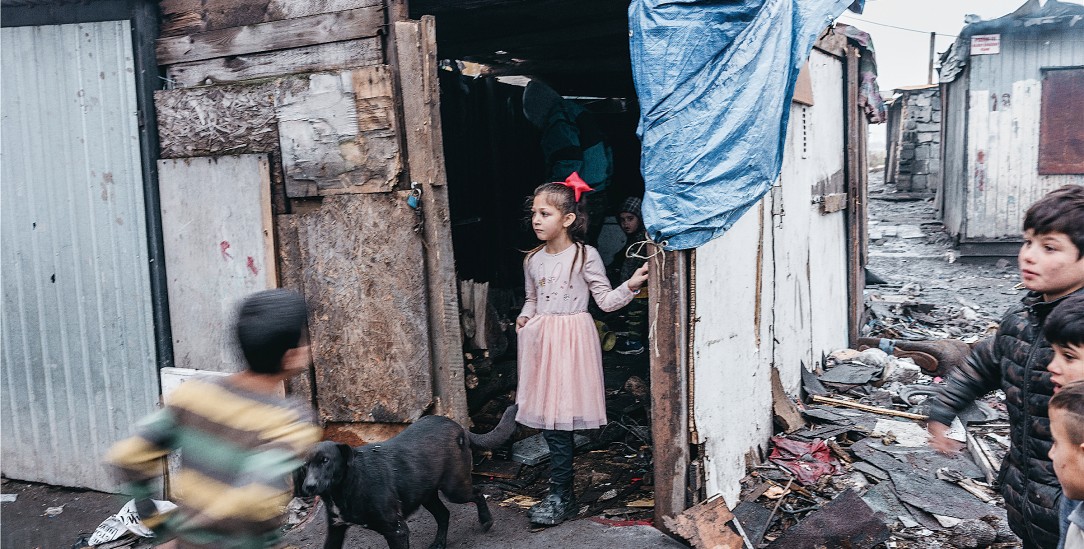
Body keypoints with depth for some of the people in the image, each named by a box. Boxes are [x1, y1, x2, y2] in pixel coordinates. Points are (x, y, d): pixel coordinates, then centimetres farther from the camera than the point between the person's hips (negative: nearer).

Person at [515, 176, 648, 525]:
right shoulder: (533, 260, 9)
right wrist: (525, 317, 2)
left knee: (558, 417, -7)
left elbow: (606, 300, -3)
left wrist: (630, 286, -19)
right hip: (542, 340, 5)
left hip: (571, 340, -5)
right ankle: (562, 491, 20)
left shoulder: (586, 256, -6)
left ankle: (560, 496, 5)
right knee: (547, 414, 5)